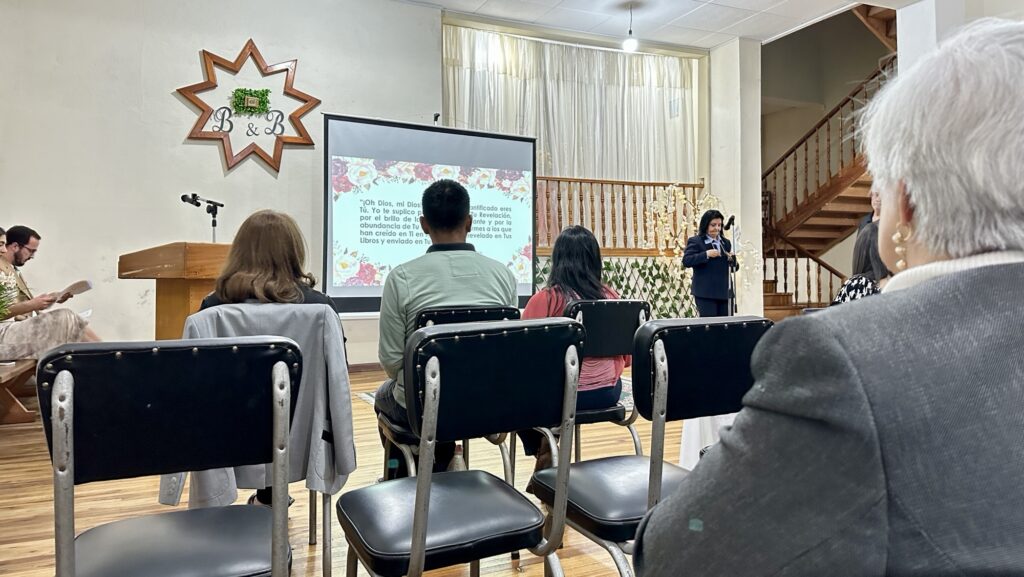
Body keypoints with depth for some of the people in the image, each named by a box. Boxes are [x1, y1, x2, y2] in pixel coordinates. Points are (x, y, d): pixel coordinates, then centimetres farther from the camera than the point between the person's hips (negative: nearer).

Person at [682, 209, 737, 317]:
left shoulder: (726, 242, 16)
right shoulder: (695, 241, -2)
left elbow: (734, 266, 19)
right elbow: (686, 261, -14)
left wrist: (732, 259, -4)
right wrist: (706, 254, -21)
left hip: (723, 292, 6)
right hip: (705, 293, -6)